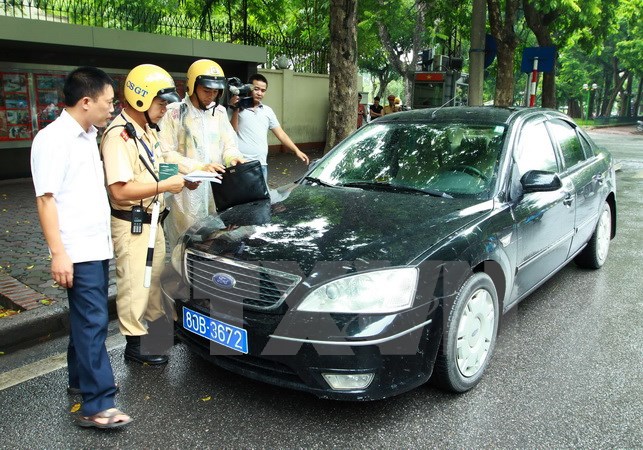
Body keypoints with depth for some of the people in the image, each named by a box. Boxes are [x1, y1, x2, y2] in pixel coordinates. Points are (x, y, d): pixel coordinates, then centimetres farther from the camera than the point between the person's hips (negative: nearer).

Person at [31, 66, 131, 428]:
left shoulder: (88, 136, 12)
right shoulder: (53, 139, -15)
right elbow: (46, 199, -18)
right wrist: (58, 253, -22)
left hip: (97, 246, 9)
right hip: (78, 251, -9)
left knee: (89, 318, 17)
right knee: (93, 322, -8)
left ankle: (80, 378, 32)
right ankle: (98, 406, -2)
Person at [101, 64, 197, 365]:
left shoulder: (147, 129, 10)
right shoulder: (119, 135, -22)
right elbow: (119, 191, -29)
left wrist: (181, 178, 2)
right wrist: (166, 186, -25)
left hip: (151, 219, 10)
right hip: (131, 224, -10)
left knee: (156, 277, 22)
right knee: (134, 284, 1)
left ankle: (157, 324, 40)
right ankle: (134, 346, 16)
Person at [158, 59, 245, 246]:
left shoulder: (219, 112, 13)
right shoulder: (174, 113, -7)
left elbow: (229, 145, 15)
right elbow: (166, 154, -12)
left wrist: (234, 158, -9)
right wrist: (199, 167, -21)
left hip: (216, 189, 6)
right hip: (186, 193, -5)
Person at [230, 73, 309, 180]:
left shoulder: (267, 111, 15)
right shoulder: (239, 108, 1)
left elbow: (281, 134, 14)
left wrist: (296, 150, 6)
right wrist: (235, 110, -15)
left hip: (261, 164, 5)